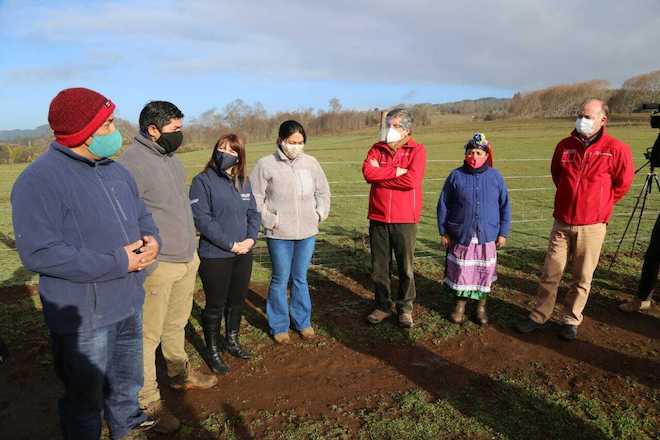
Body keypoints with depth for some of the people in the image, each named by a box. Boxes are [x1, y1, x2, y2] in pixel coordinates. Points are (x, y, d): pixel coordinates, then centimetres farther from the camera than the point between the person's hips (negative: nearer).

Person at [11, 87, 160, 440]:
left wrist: (152, 239, -9)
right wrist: (117, 263, -25)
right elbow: (39, 253, -25)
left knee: (128, 380, 27)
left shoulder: (114, 170, 6)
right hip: (84, 316, -7)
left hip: (130, 304, 8)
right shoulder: (40, 180, -20)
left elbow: (142, 215, 14)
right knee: (86, 396, 14)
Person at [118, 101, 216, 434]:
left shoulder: (170, 157, 12)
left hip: (187, 259, 8)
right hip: (157, 266, -8)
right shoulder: (133, 162, -17)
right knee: (149, 334, 5)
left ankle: (180, 374, 40)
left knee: (177, 323, 22)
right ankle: (148, 401, 19)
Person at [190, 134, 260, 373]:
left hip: (243, 254, 6)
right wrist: (231, 244, -17)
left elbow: (253, 213, 10)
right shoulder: (203, 181, -10)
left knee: (237, 301, 18)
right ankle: (213, 351, 26)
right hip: (215, 256, -5)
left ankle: (232, 341, 39)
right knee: (215, 306, 7)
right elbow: (203, 219, -17)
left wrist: (251, 238, -8)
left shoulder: (243, 182, 7)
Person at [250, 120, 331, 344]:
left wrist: (320, 214, 5)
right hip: (279, 234, -3)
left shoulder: (311, 163, 3)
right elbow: (255, 198, -4)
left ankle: (303, 321, 31)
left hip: (307, 232, 3)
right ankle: (279, 326, 24)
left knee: (301, 278, 15)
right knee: (280, 280, 6)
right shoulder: (266, 164, -7)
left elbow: (323, 192, 15)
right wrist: (269, 220, -8)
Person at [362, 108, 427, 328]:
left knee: (405, 267, 8)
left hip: (404, 219, -3)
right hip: (378, 218, 3)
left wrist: (381, 175, -10)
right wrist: (396, 171, -16)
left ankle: (405, 308, 26)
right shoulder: (377, 148, 8)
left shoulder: (417, 150, -3)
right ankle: (383, 305, 28)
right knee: (379, 266, 12)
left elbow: (412, 179, -19)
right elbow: (367, 172, -10)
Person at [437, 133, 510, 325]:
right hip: (461, 236, -1)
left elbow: (505, 206, 7)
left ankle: (481, 306, 29)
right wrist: (443, 232, 1)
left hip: (487, 237, 1)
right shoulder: (456, 176, -3)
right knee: (461, 271, 8)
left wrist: (503, 232, 5)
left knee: (485, 272, 10)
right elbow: (443, 206, 2)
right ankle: (460, 304, 28)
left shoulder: (495, 177, 1)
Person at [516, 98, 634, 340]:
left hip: (592, 225, -2)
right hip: (562, 222, 2)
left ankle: (571, 320, 23)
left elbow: (622, 184, 4)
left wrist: (599, 204, 9)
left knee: (582, 278, 8)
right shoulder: (565, 145, 2)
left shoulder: (616, 149, -7)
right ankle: (539, 316, 18)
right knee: (550, 273, 6)